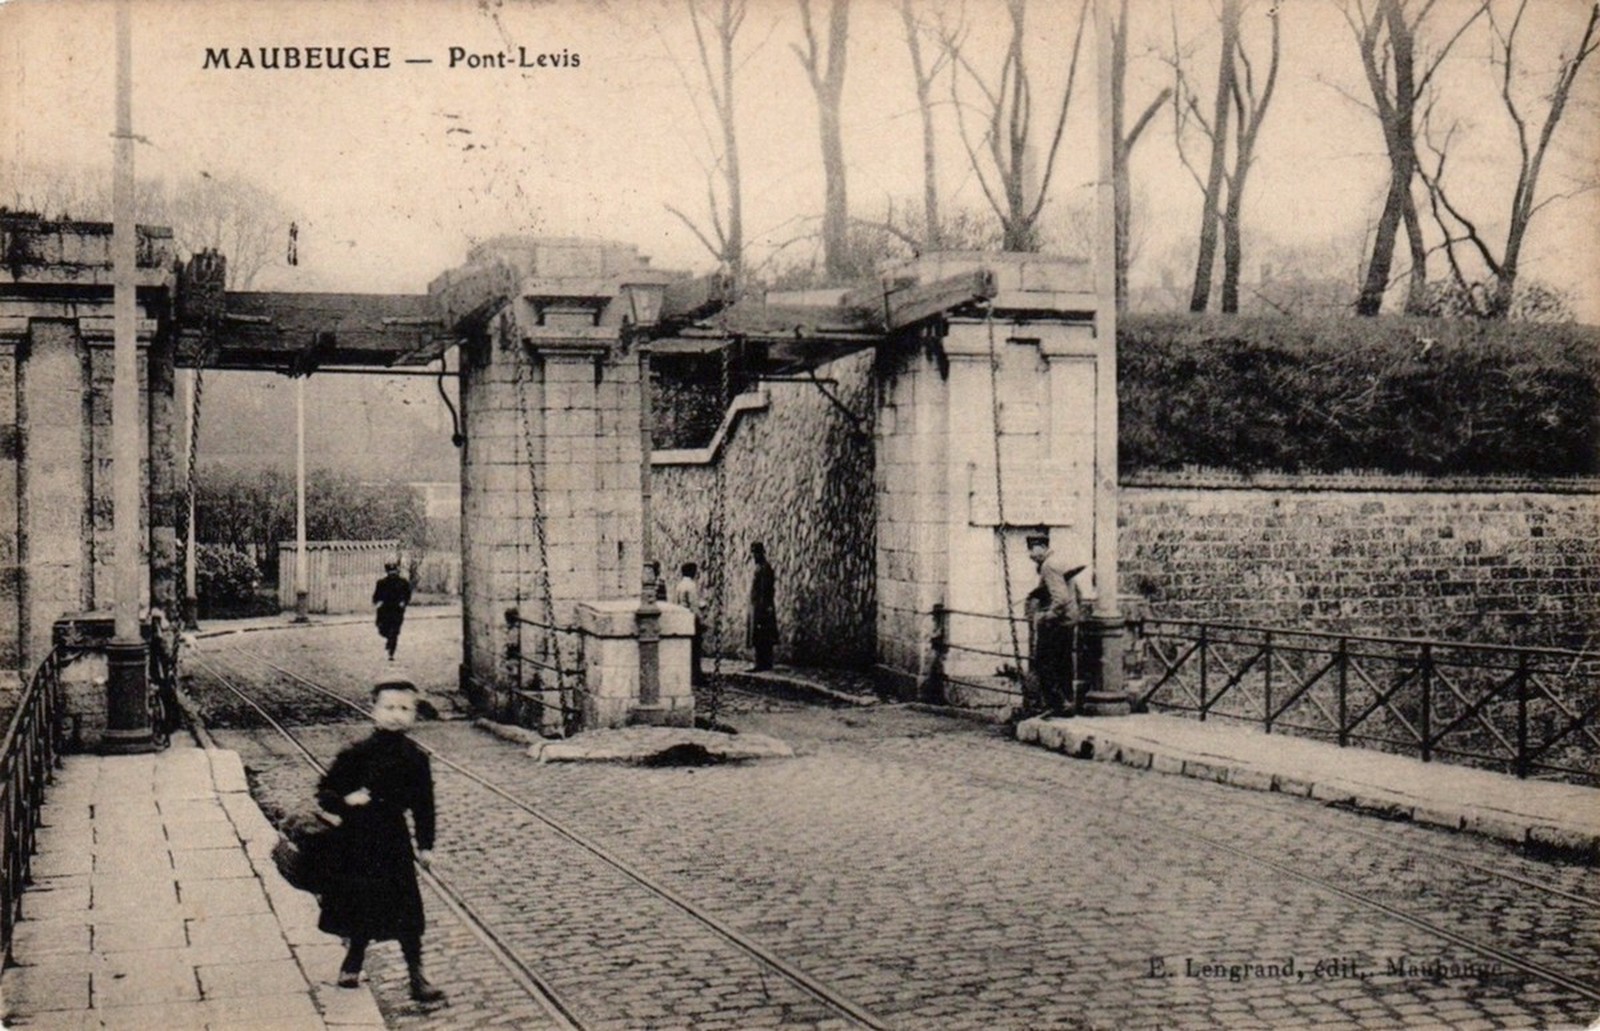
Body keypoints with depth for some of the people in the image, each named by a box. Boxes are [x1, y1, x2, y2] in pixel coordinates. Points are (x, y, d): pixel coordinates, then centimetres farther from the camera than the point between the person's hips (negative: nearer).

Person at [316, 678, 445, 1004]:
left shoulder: (415, 758, -4)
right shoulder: (356, 755, -11)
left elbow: (423, 804, 4)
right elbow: (325, 793, -7)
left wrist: (426, 845, 4)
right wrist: (346, 800, -26)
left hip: (394, 842, 1)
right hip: (357, 841, -1)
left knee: (407, 911, 1)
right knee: (360, 907, 10)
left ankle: (417, 976, 8)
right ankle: (353, 961, 33)